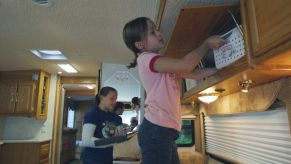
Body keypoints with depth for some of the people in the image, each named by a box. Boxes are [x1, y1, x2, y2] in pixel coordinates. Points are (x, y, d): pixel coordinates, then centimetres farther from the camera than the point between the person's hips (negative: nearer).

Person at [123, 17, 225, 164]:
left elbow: (195, 74, 16)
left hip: (166, 130, 9)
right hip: (156, 129, -9)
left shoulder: (162, 64, 20)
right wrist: (207, 44, -3)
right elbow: (187, 65, -19)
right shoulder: (146, 59, -9)